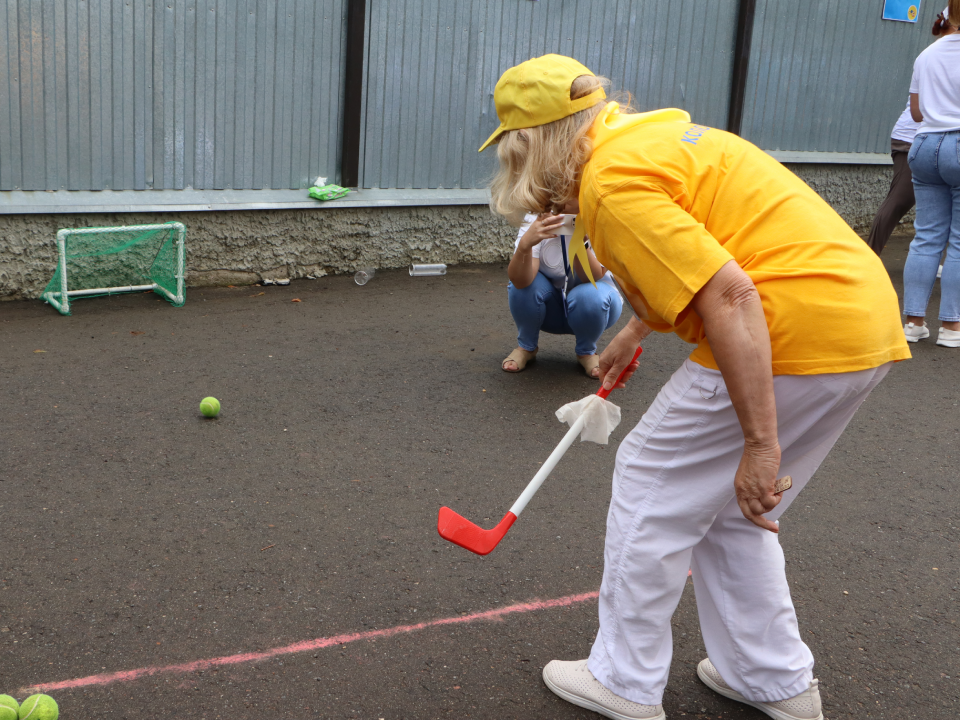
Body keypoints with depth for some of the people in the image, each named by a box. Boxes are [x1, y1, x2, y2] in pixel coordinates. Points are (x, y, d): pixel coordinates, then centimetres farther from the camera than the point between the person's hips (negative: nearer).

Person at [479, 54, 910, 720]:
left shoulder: (612, 183, -15)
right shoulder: (653, 131, 16)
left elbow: (729, 296, -24)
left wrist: (760, 443, -22)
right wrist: (635, 331, 45)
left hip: (795, 335, -9)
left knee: (652, 481, 7)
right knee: (728, 506, 22)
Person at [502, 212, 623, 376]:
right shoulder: (536, 220, -22)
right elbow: (519, 280, -36)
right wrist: (525, 244, -55)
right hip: (549, 308, 1)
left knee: (592, 296, -33)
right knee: (524, 284, -29)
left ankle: (587, 352, 0)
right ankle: (526, 347, 1)